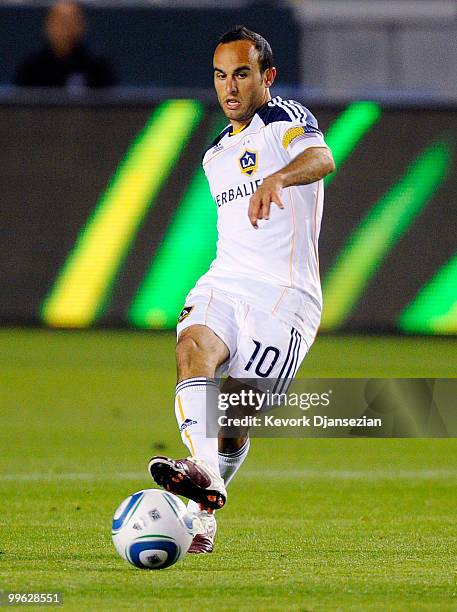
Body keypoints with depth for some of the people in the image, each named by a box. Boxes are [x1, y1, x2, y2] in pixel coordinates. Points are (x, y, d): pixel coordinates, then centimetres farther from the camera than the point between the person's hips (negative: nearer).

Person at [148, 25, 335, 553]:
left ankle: (201, 513, 7)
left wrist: (278, 177, -48)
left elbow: (321, 158, -27)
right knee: (194, 346, -29)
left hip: (286, 293, -5)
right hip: (224, 284, 5)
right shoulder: (215, 155, 23)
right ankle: (204, 475, -47)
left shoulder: (286, 120, -3)